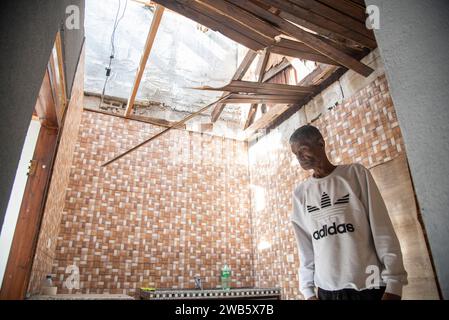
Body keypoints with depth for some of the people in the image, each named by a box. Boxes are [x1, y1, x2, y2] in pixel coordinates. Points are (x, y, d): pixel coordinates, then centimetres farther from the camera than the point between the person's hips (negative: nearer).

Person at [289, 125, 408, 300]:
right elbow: (305, 247, 4)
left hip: (370, 286, -2)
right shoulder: (300, 193, 5)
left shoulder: (356, 173, -2)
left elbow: (383, 231, -4)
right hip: (326, 289, 2)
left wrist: (394, 283, -8)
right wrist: (308, 289, 0)